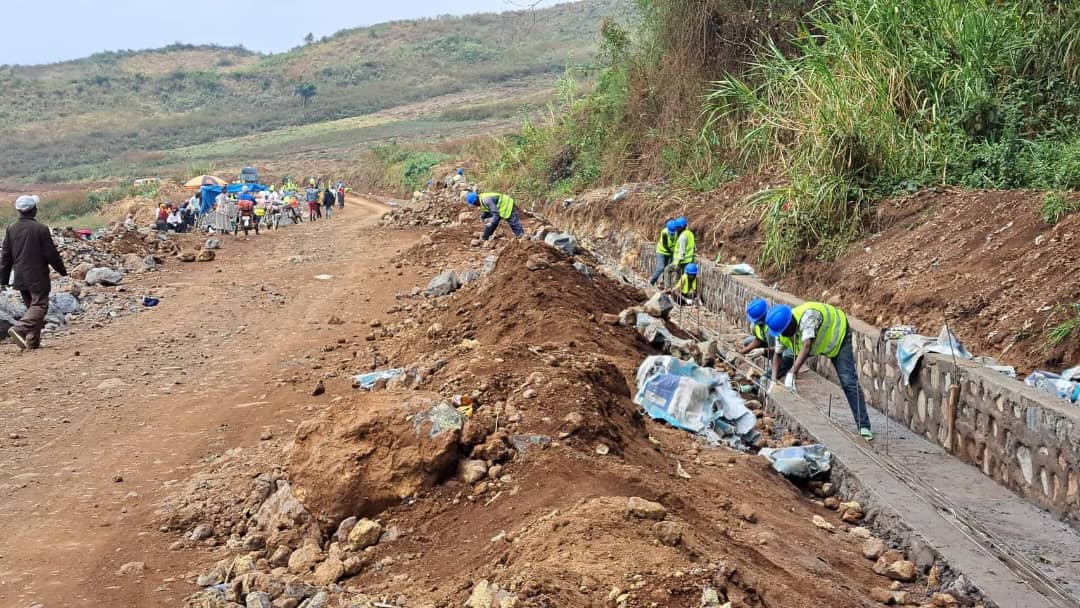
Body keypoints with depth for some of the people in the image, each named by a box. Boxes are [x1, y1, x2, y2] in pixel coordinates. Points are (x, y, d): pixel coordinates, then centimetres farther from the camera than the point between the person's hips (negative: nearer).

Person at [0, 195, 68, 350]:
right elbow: (51, 254, -10)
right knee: (39, 306, -4)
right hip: (38, 277, -6)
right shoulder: (41, 228, -13)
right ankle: (19, 328, -25)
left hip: (20, 277, 6)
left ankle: (32, 341, 14)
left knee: (32, 307, 16)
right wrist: (62, 270, 5)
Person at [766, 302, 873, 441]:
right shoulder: (781, 330, -20)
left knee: (849, 382, -13)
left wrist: (792, 373, -55)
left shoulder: (807, 316, -43)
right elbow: (777, 354, -7)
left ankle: (864, 427, -9)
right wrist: (774, 381, -17)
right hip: (817, 343, 7)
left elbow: (807, 347, -50)